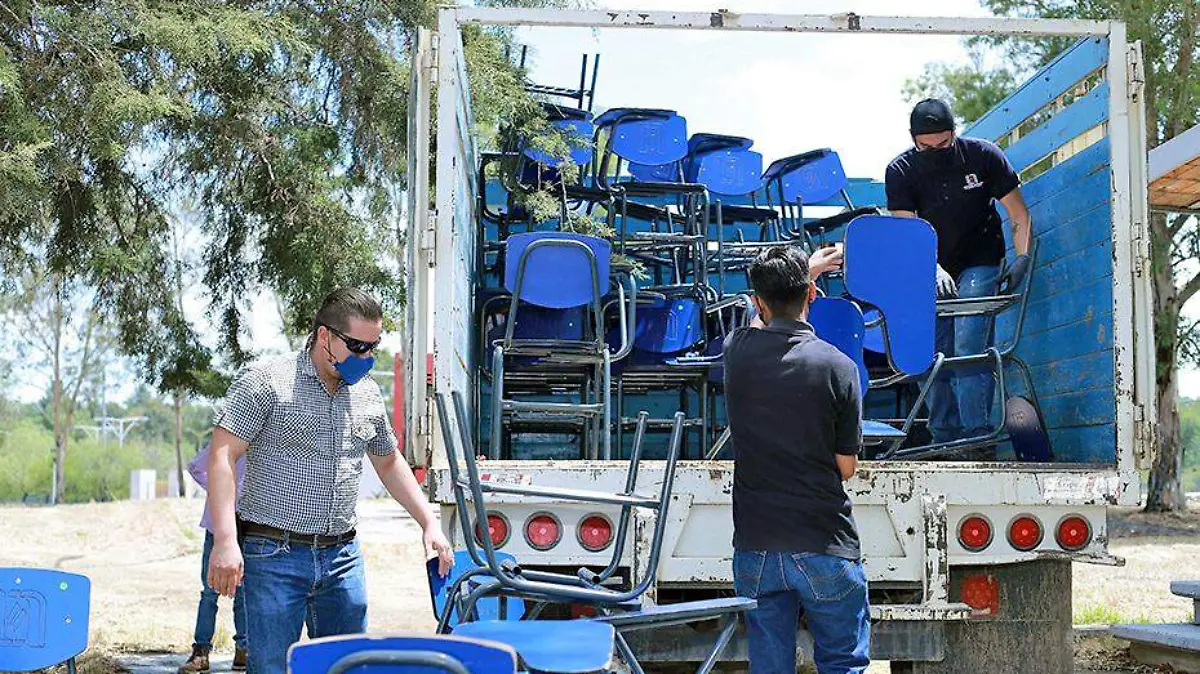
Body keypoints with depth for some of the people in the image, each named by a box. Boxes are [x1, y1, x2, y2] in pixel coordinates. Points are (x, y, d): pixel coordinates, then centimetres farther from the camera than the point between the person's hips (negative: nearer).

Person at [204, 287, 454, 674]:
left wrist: (429, 523, 16)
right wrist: (225, 541, -21)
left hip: (342, 556, 6)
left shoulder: (367, 394, 12)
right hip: (273, 557, -5)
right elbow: (222, 457, -11)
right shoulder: (265, 381, -6)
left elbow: (389, 463, 25)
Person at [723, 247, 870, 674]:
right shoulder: (837, 367, -11)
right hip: (824, 546, -3)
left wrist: (809, 266, 40)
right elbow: (847, 467, -3)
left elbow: (760, 322, 25)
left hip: (755, 547, 3)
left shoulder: (737, 350, -2)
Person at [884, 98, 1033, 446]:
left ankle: (977, 436, -15)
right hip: (932, 270, 3)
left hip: (979, 264, -3)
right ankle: (944, 439, 11)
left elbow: (1019, 214, -6)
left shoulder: (983, 156, -11)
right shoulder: (901, 171, -10)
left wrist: (1022, 257, -22)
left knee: (968, 349, -17)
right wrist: (933, 268, -36)